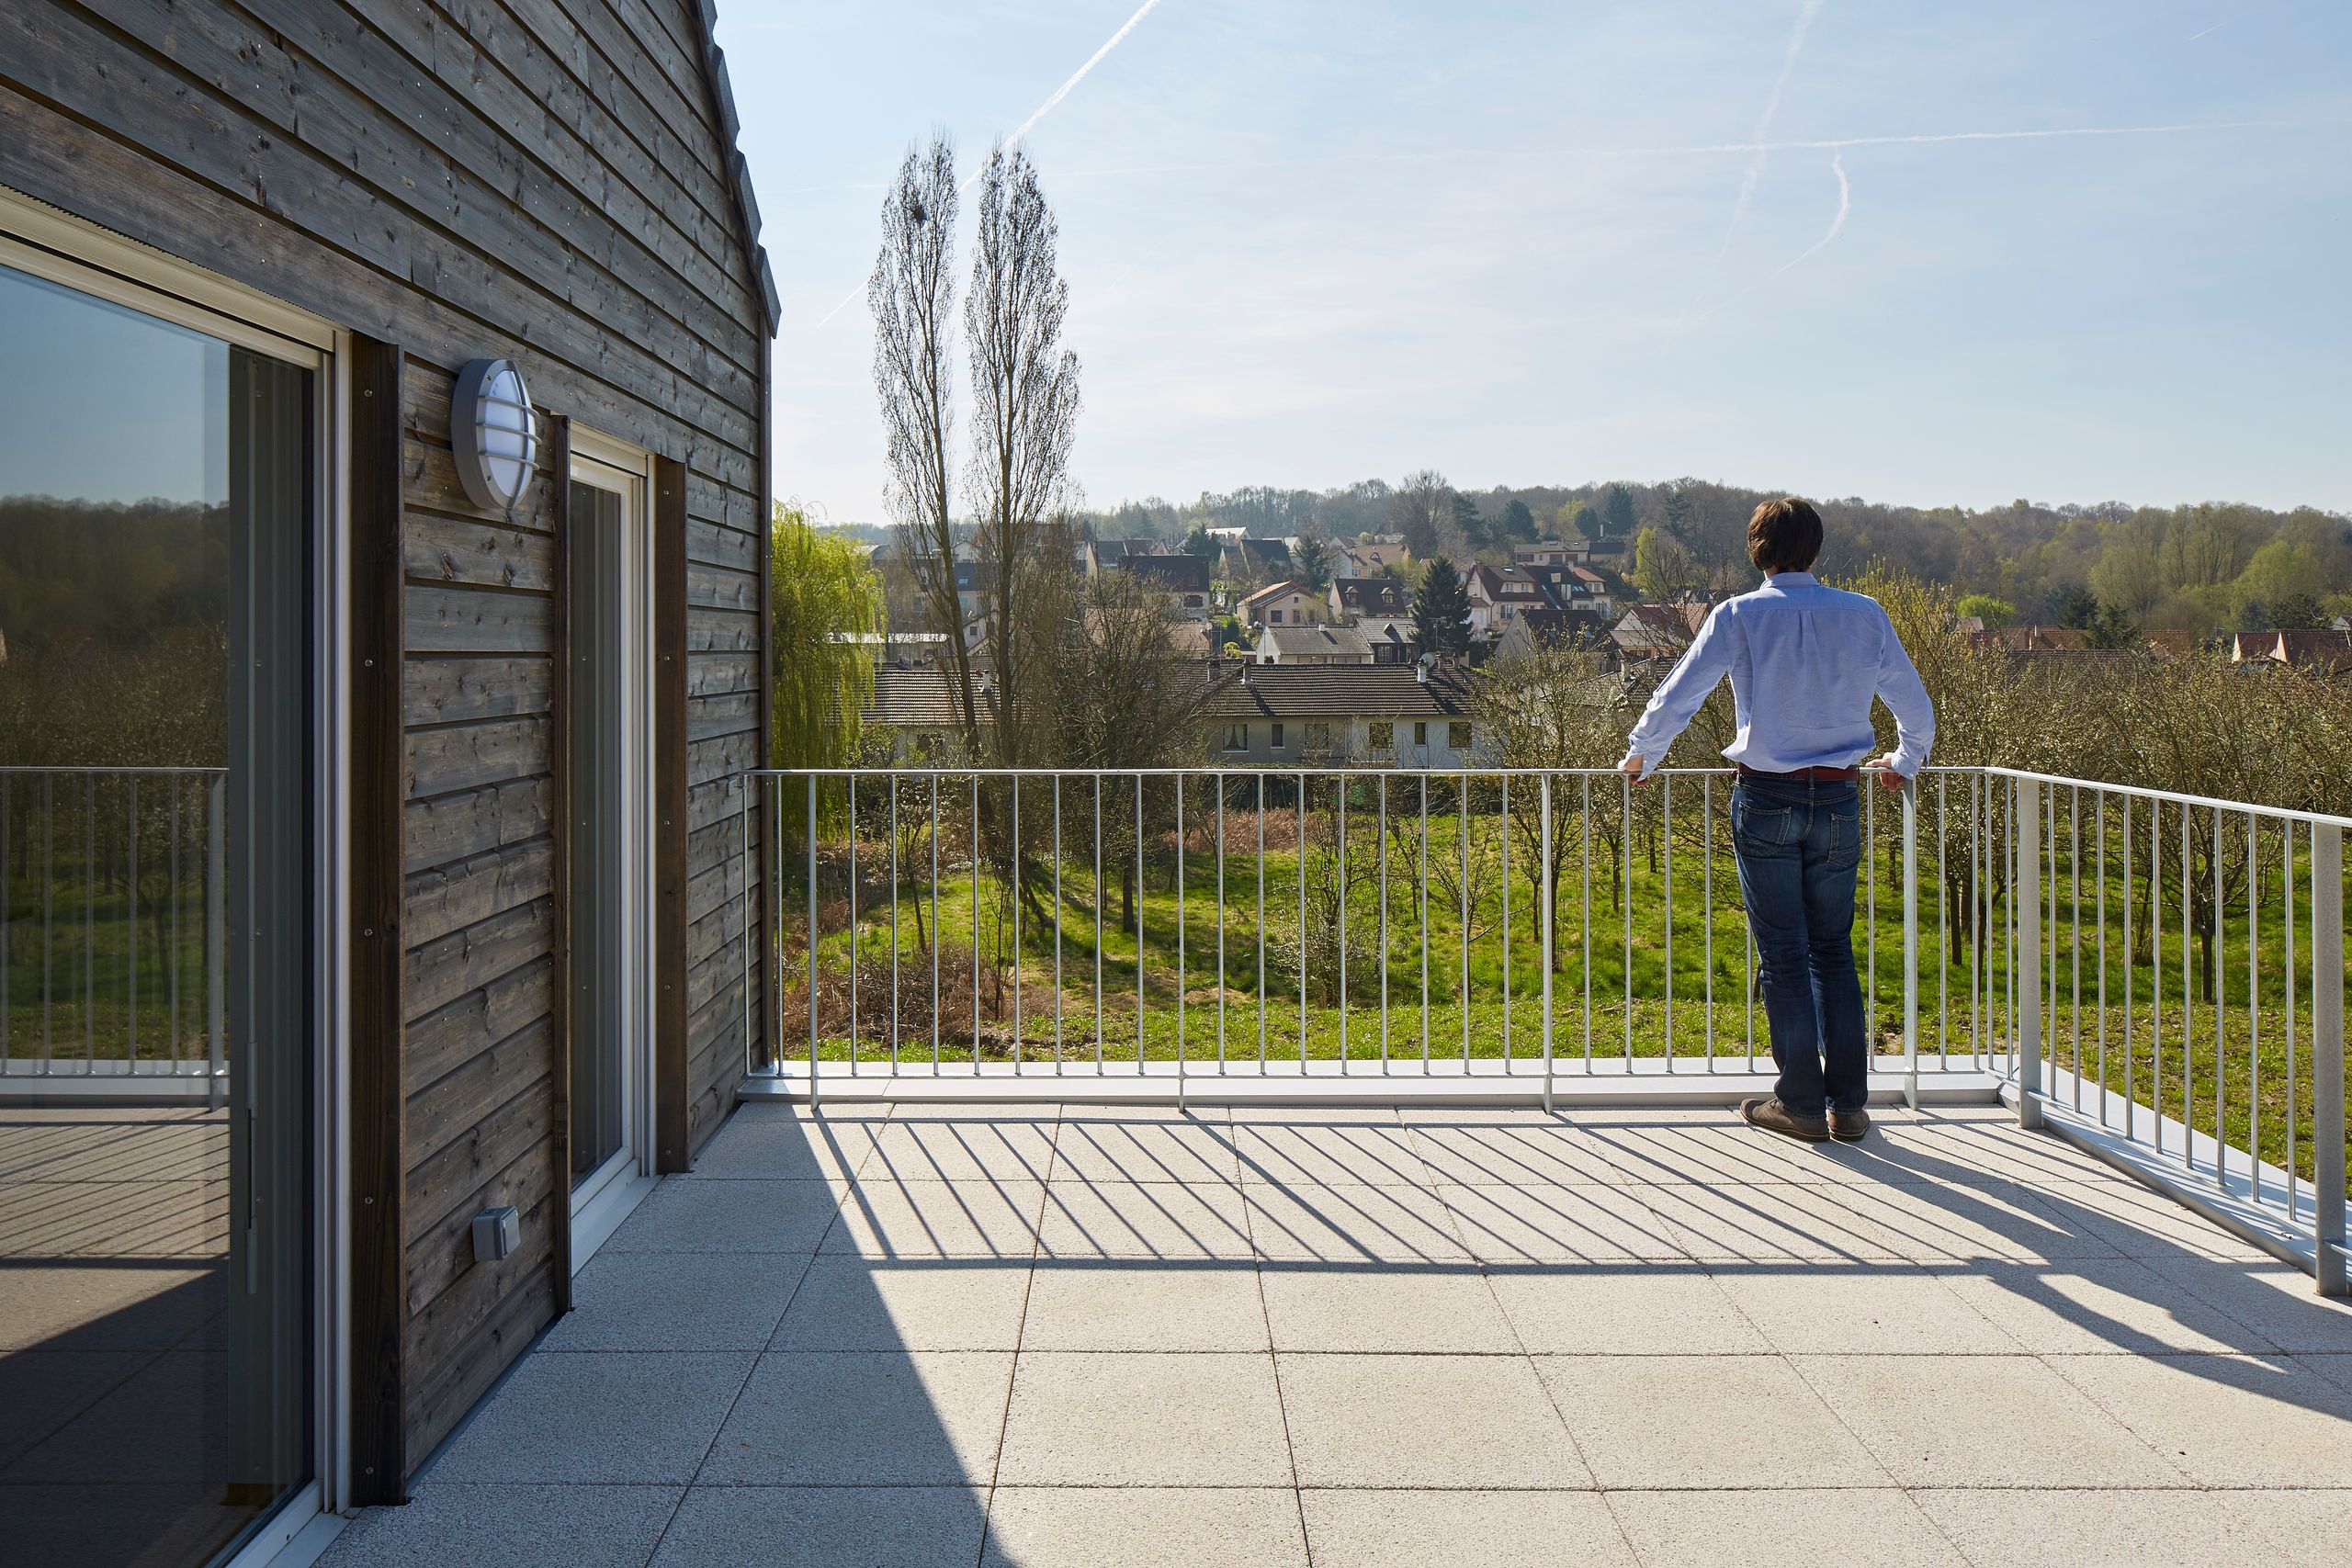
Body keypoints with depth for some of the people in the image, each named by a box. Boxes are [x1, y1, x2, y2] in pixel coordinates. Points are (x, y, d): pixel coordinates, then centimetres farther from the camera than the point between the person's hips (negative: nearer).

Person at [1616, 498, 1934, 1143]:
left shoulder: (1738, 616, -6)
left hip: (1766, 799, -2)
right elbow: (1916, 708, 12)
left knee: (1783, 955, 5)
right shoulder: (1864, 614, 2)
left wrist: (1641, 754, 14)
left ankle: (1802, 1104, 9)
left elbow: (1675, 699, -5)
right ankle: (1848, 1104, 14)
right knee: (1834, 949, 13)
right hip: (1839, 801, 3)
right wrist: (1905, 762, 32)